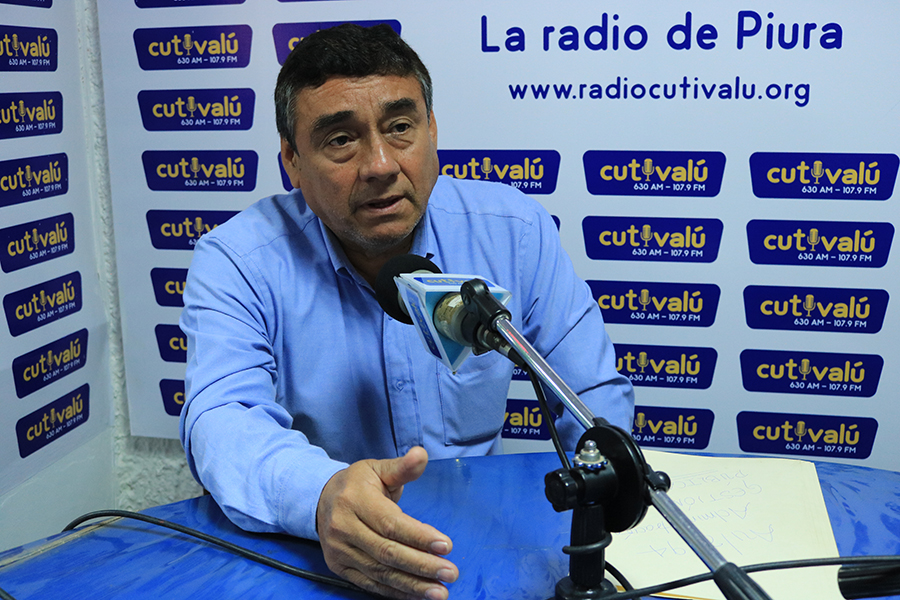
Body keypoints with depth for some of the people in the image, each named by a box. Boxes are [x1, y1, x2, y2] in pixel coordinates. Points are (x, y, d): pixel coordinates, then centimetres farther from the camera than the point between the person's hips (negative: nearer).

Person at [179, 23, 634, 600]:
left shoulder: (515, 232, -6)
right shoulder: (238, 261, -12)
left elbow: (596, 397, 0)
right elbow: (222, 421, -23)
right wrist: (321, 496, -44)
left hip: (482, 529, 3)